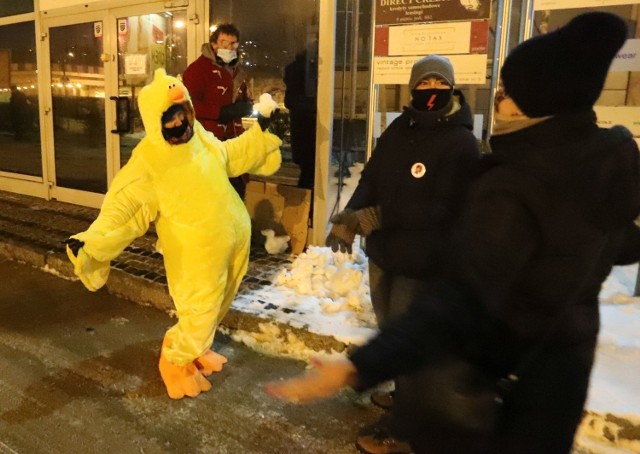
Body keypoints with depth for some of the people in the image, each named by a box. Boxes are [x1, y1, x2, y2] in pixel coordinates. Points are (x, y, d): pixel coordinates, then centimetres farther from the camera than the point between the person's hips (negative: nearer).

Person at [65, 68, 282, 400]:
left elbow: (235, 156, 18)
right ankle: (175, 361, 31)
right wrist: (91, 242, -40)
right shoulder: (148, 162, -21)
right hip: (197, 254, -7)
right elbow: (123, 207, -25)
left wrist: (262, 126, 15)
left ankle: (197, 348, 51)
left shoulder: (202, 139, 0)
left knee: (215, 310, 23)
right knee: (198, 316, -1)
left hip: (233, 241, 7)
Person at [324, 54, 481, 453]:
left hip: (424, 262, -7)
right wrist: (350, 217, -15)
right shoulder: (397, 131, 5)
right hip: (383, 252, 8)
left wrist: (376, 217, -28)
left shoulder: (462, 144, -16)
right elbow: (371, 179, 4)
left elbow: (445, 210, -24)